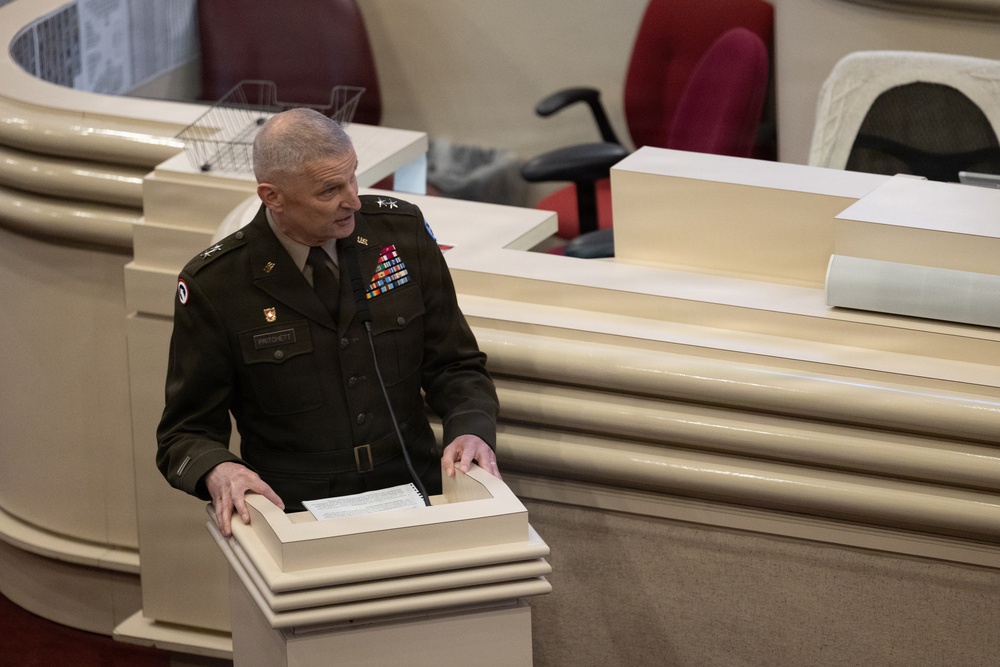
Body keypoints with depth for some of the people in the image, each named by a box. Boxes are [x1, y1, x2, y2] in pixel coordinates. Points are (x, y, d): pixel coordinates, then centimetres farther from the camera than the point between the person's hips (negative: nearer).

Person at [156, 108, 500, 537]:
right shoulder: (214, 285, -7)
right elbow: (186, 435, 0)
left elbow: (453, 365, 10)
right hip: (295, 515, -2)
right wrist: (218, 470, -23)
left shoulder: (403, 232, 2)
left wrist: (471, 430, -12)